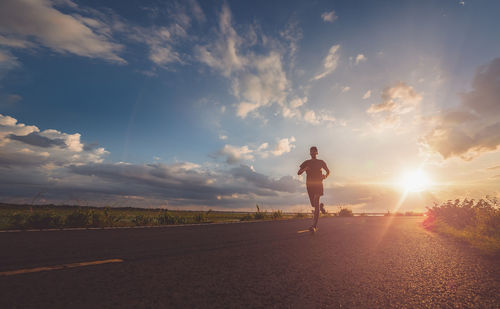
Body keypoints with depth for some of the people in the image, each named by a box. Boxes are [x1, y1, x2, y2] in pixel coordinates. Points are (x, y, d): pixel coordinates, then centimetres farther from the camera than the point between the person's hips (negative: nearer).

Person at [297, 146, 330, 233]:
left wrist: (325, 176, 0)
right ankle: (321, 206, 46)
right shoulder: (306, 162, 12)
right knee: (314, 205, 8)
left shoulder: (321, 162, 11)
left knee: (316, 202, -20)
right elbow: (298, 173, 6)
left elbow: (328, 171, 23)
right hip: (309, 185, 2)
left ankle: (314, 226, -21)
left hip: (318, 184, -2)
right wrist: (304, 169, -14)